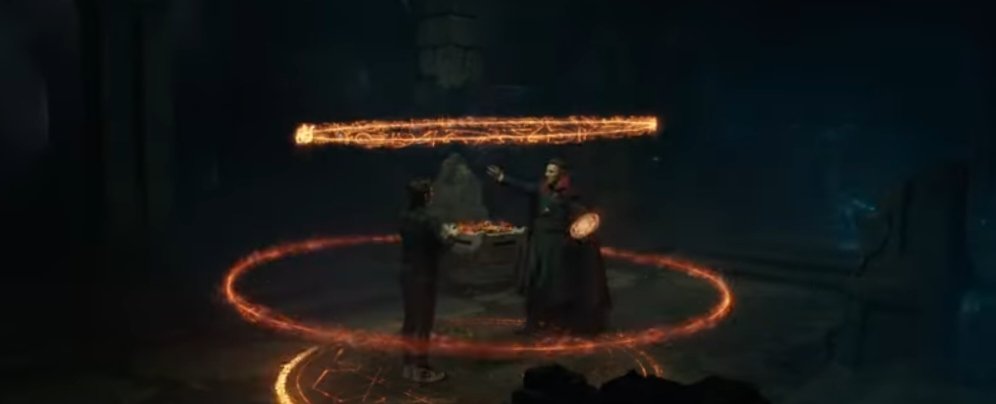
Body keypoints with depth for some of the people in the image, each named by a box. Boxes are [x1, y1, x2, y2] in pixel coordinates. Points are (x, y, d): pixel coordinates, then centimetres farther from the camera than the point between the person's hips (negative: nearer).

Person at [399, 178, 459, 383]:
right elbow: (443, 245, -19)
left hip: (408, 274, 8)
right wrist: (450, 234, 2)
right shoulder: (428, 220, -20)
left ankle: (410, 365, 26)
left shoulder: (406, 217, 4)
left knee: (411, 320, 16)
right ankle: (421, 369, 9)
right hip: (424, 276, -8)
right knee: (423, 322, 1)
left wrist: (441, 232, 16)